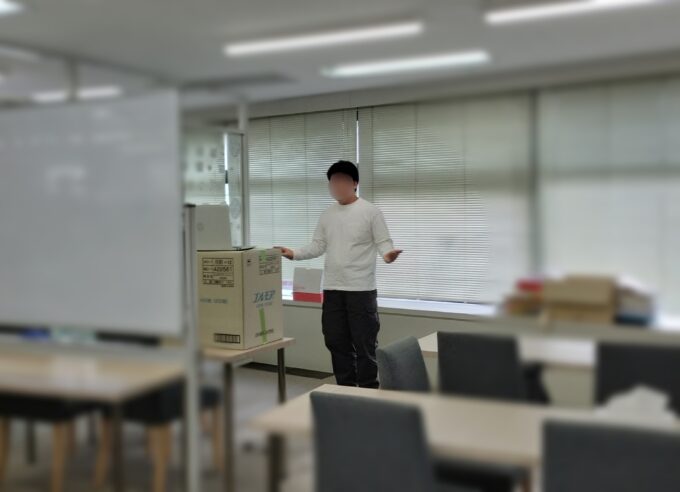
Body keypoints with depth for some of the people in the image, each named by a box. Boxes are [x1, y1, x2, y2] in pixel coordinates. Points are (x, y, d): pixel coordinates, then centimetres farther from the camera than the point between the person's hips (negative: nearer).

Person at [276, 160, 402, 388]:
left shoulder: (371, 212, -4)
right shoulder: (327, 214, 12)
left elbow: (383, 242, -6)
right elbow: (318, 246, 13)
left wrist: (388, 254, -29)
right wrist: (294, 253, -2)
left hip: (361, 289, -6)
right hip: (332, 289, 6)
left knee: (364, 343, 0)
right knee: (337, 342, 12)